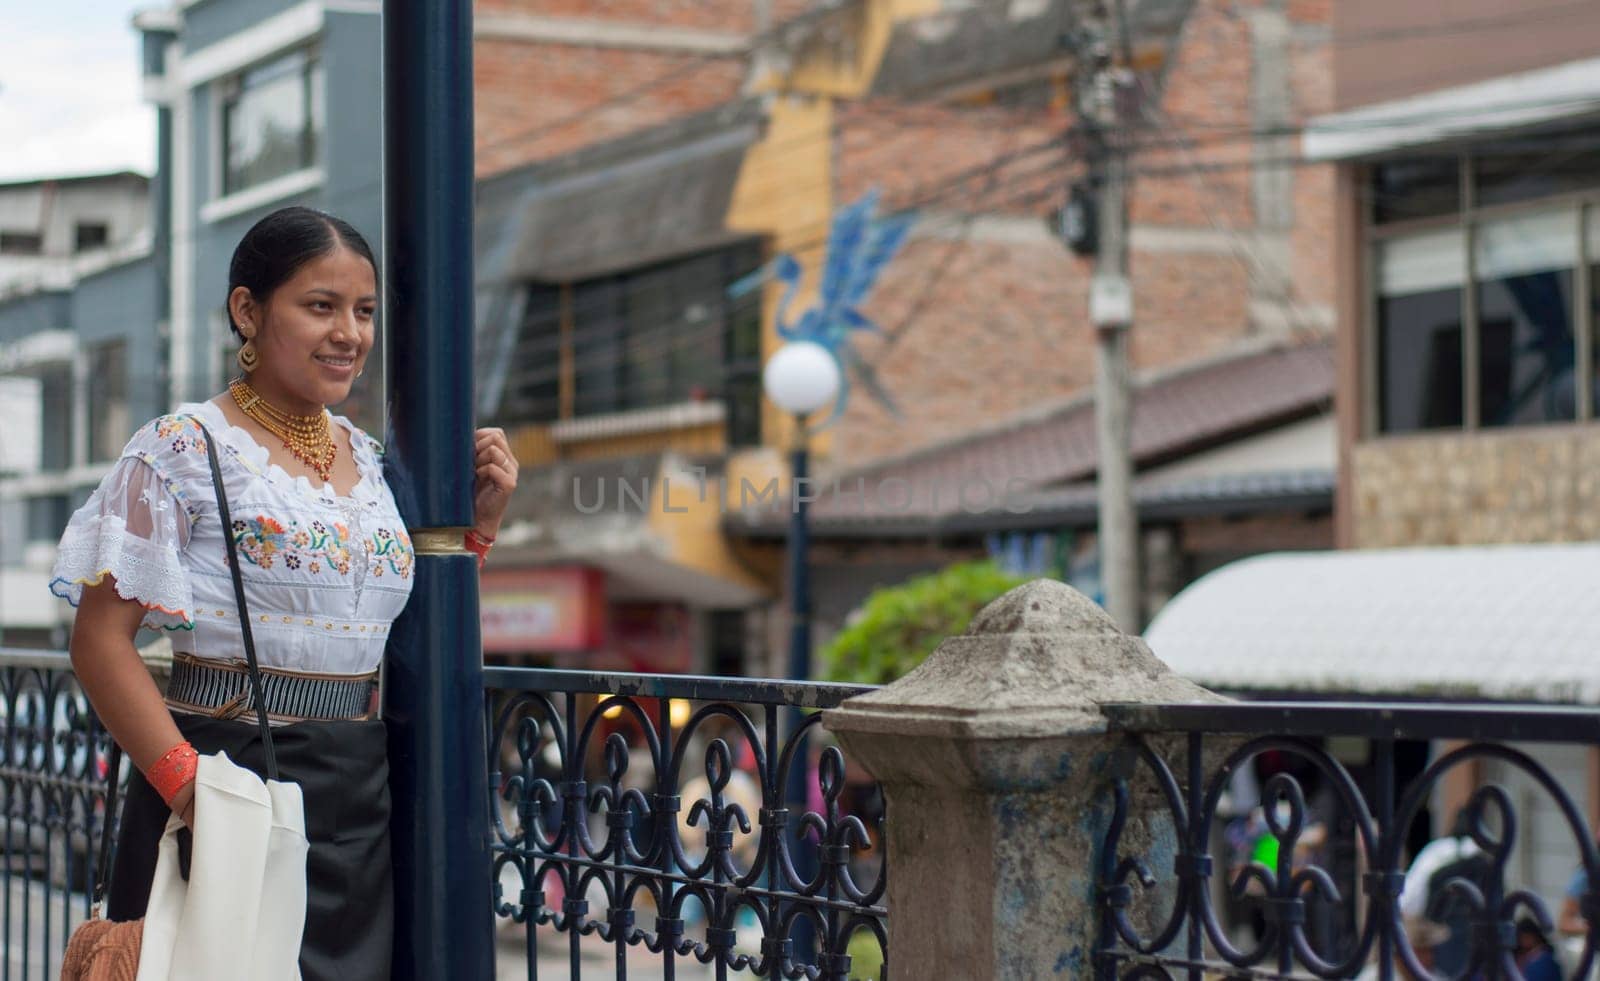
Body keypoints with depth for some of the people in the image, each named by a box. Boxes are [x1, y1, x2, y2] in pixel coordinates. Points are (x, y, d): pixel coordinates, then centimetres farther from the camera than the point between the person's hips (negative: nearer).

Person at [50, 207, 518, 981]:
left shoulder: (368, 461, 13)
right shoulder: (185, 452, -6)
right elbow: (101, 640, -12)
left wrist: (477, 527, 9)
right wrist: (188, 785, -22)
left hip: (359, 806, 6)